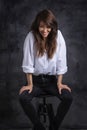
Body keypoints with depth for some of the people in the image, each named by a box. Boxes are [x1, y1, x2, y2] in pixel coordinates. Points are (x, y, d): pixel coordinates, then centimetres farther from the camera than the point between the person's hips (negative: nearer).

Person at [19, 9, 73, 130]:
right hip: (35, 79, 0)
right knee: (23, 98, -27)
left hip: (52, 79, 1)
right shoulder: (31, 37, -12)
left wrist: (59, 83, -8)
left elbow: (61, 62, -6)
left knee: (68, 97, -23)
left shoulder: (58, 36, -9)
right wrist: (30, 84, -10)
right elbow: (28, 63, -10)